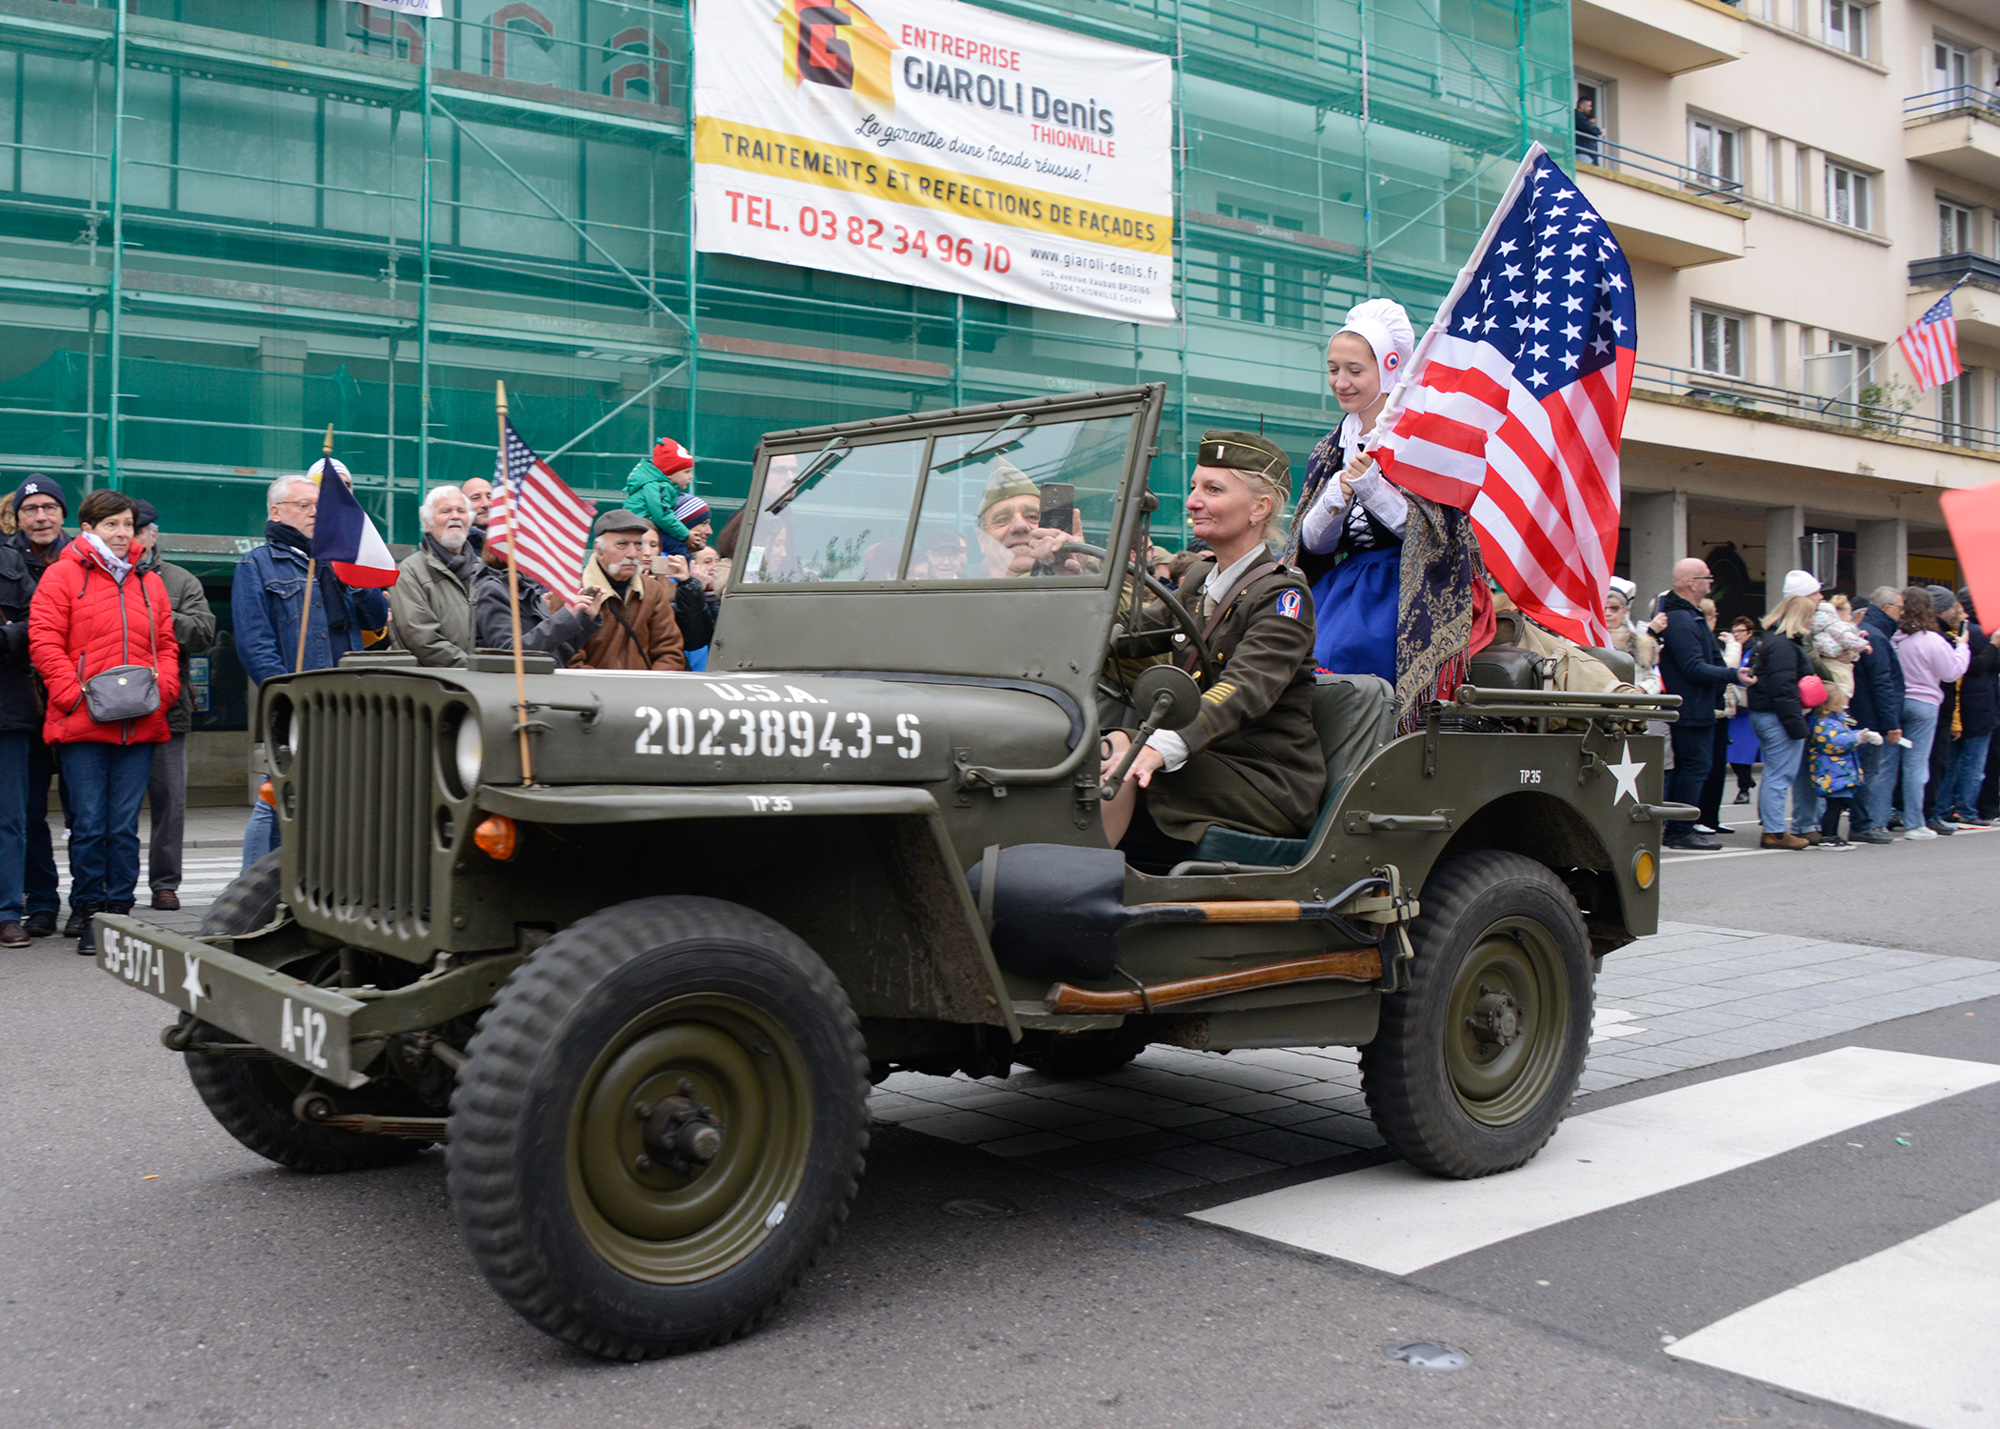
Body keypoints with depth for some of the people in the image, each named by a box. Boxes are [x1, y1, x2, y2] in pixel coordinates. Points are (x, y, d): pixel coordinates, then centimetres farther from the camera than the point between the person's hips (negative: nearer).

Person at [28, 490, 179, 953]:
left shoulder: (149, 583, 17)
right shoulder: (63, 576, 3)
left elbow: (166, 646, 17)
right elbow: (44, 642, -3)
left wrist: (162, 691, 0)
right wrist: (75, 695, -11)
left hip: (139, 726, 3)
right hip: (83, 725, -3)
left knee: (124, 827, 5)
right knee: (88, 826, -1)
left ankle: (120, 910, 12)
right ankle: (88, 915, 9)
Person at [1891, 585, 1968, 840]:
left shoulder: (1894, 638, 0)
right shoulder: (1932, 640, -12)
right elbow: (1953, 671, -5)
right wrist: (1962, 647, 8)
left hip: (1896, 702, 4)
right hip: (1923, 704, -4)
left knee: (1893, 763, 11)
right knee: (1916, 765, -1)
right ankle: (1914, 824, 2)